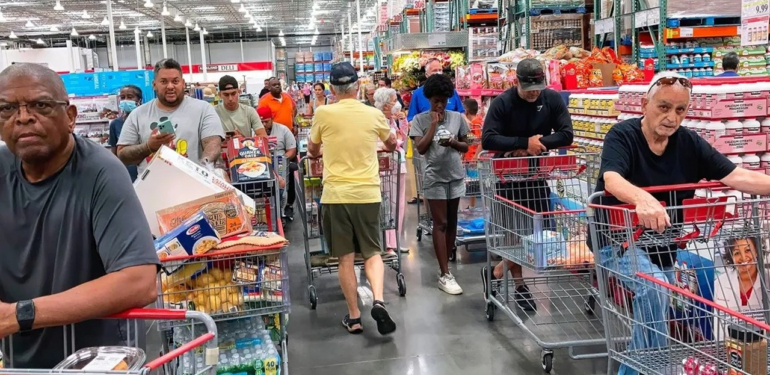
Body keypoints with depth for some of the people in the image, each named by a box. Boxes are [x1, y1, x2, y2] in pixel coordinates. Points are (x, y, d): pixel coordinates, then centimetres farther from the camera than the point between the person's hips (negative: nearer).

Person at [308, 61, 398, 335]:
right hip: (368, 193, 1)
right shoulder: (374, 114, 1)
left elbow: (312, 151, 13)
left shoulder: (323, 114, -4)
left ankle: (354, 317, 14)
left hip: (336, 194, -1)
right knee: (372, 253, 14)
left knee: (345, 258, 8)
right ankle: (378, 301, -8)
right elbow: (392, 143, 22)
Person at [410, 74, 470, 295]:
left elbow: (466, 147, 7)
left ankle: (445, 265, 23)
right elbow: (420, 149, -12)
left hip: (456, 175, 4)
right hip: (435, 178, -4)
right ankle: (444, 274, -2)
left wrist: (453, 142, -13)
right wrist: (434, 124, -13)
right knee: (440, 224, -3)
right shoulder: (420, 120, -3)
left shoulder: (457, 117, 3)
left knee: (452, 222, 10)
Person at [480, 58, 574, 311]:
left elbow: (566, 135, -7)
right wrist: (525, 142, -25)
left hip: (538, 174, 4)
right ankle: (518, 285, 18)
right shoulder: (502, 103, -12)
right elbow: (488, 140, -22)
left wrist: (537, 145, -19)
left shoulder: (552, 99, -2)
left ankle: (496, 273, 16)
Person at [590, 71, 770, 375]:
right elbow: (612, 180, -35)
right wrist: (643, 199, -57)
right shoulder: (622, 136, -16)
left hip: (662, 246, 6)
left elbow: (738, 177, -9)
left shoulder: (689, 143, -2)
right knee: (653, 288, -30)